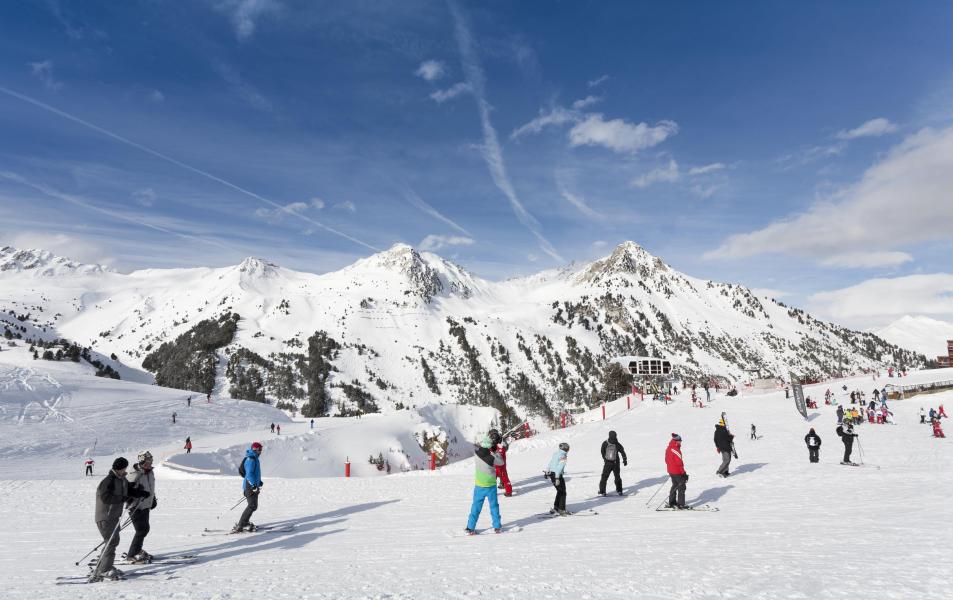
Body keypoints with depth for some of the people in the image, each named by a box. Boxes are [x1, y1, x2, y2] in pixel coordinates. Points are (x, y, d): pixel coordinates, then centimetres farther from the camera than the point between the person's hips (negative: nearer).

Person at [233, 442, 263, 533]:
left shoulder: (254, 458, 16)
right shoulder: (251, 459, -17)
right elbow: (249, 474, -25)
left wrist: (259, 481, 33)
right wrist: (254, 485, -31)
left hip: (253, 486, 10)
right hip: (250, 486, -10)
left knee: (253, 506, 17)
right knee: (252, 506, -14)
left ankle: (244, 523, 28)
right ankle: (239, 526, -13)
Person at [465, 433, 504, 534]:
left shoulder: (476, 454, -12)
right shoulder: (491, 458, -21)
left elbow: (476, 446, 8)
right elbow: (501, 462, -5)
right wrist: (493, 453, -1)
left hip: (479, 485, 3)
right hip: (491, 485, -2)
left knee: (476, 506, 12)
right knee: (494, 506, 13)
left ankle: (470, 528, 14)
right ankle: (497, 527, 20)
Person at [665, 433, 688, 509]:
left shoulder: (668, 448, 6)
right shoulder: (676, 450, -22)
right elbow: (679, 462, -21)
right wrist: (684, 473, -15)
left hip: (671, 471, 9)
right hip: (677, 472, -9)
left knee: (675, 486, 20)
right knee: (681, 487, 2)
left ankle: (671, 502, 24)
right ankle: (681, 504, 4)